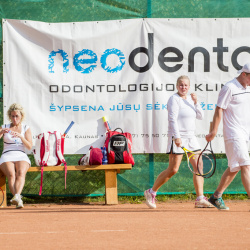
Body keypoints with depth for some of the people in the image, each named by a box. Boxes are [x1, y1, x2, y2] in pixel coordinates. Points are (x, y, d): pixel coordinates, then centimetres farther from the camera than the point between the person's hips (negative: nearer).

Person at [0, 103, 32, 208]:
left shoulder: (26, 129, 15)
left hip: (21, 156, 0)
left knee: (21, 173, -35)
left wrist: (20, 136, -14)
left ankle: (17, 196, -57)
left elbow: (29, 147, 2)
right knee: (11, 174, -34)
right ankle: (19, 200, -47)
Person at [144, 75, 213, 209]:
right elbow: (172, 119, -17)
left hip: (191, 138, 8)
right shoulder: (174, 99, -8)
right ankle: (151, 193, 5)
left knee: (198, 167, -1)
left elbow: (200, 116, 14)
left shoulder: (189, 99, 15)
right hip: (177, 138, -8)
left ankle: (200, 199, -2)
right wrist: (177, 137, -26)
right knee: (173, 170, -9)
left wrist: (196, 102, 0)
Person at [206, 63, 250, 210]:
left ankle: (216, 197, 22)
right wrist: (214, 131, -13)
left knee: (234, 168, 11)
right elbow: (219, 110, -11)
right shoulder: (229, 88, -10)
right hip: (233, 134, -8)